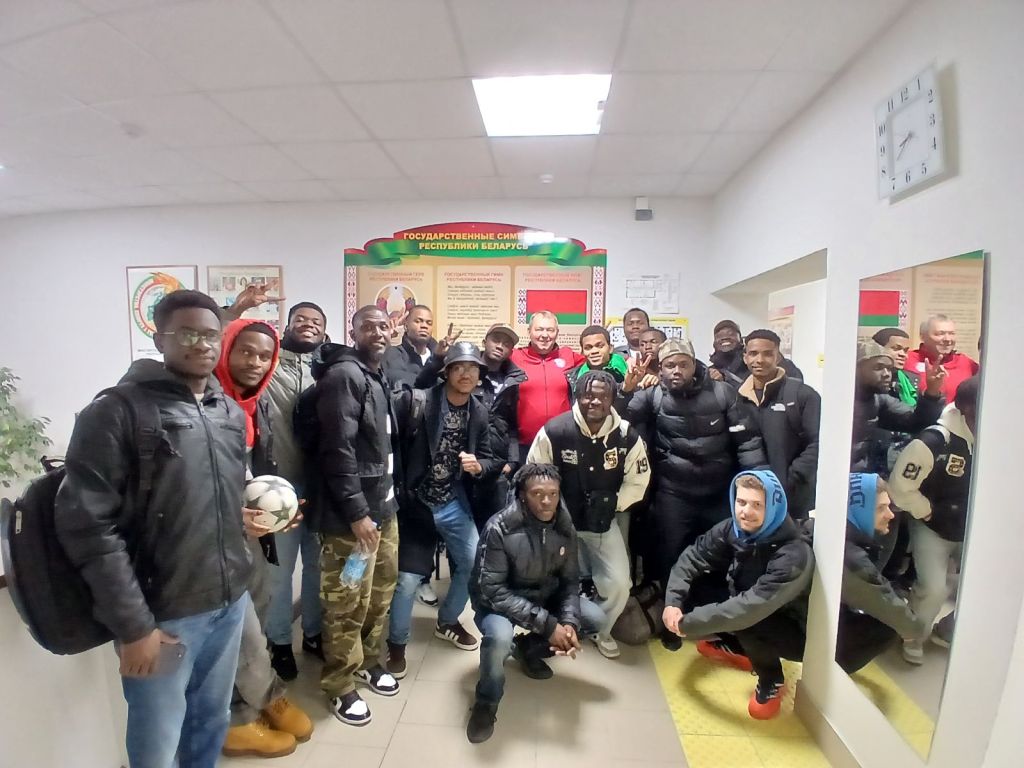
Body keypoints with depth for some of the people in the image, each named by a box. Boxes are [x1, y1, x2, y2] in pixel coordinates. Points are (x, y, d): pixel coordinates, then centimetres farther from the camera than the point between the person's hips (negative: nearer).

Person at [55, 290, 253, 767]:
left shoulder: (232, 414, 7)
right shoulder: (117, 412, -11)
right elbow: (88, 524, -15)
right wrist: (133, 624, -15)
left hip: (230, 603, 5)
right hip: (163, 613, -5)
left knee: (212, 724, 21)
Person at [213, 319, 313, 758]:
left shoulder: (260, 404, 7)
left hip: (249, 532, 8)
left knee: (252, 620, 18)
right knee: (244, 632, 3)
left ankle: (240, 714, 37)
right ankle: (268, 697, 28)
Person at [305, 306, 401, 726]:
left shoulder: (379, 378, 14)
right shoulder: (343, 375, -15)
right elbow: (338, 450, -21)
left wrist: (387, 500, 15)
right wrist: (357, 512, -21)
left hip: (385, 507, 9)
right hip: (353, 514, -9)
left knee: (381, 593, 20)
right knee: (348, 604, 6)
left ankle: (369, 661, 40)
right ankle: (340, 685, 25)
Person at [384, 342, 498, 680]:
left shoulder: (479, 413, 0)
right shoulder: (422, 401, -15)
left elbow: (490, 459, 6)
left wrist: (478, 465, -15)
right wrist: (400, 490, -18)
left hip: (454, 504, 5)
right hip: (417, 502, -4)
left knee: (474, 564, 10)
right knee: (408, 578, -1)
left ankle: (447, 622, 39)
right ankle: (396, 644, 26)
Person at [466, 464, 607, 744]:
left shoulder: (564, 525, -12)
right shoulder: (499, 529, -30)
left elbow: (569, 579, -2)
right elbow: (492, 590, -29)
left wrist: (568, 620, -20)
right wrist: (546, 624, -31)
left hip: (545, 595, 6)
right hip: (498, 600, -6)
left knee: (596, 619, -2)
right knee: (499, 637, -36)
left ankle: (528, 648, 18)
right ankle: (486, 703, -2)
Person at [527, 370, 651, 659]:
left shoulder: (627, 435, -13)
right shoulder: (554, 431, -20)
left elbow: (638, 482, -3)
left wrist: (612, 502, -14)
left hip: (604, 522, 2)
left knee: (619, 584, -4)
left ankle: (601, 630, 31)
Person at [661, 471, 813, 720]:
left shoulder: (794, 555, -34)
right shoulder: (732, 529, -15)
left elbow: (750, 608, -40)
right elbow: (691, 559, -10)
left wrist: (688, 623, -33)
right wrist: (673, 602, -25)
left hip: (791, 632, -6)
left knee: (745, 621, -36)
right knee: (691, 590, -8)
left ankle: (772, 681, -2)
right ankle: (736, 649, 16)